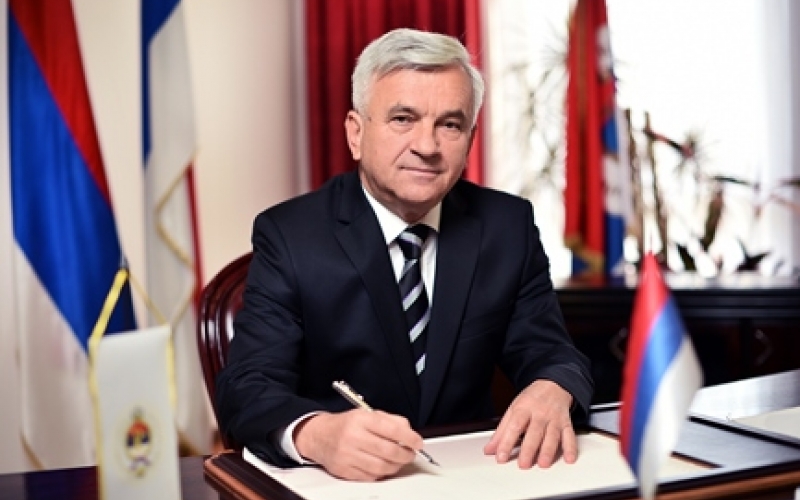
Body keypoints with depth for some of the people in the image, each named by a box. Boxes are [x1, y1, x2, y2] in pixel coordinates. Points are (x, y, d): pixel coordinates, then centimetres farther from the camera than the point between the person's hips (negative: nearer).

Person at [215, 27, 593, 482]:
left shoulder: (509, 225, 1)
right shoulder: (290, 236, -8)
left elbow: (549, 352, 0)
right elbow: (246, 387, -16)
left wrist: (551, 391, -23)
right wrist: (317, 434, -38)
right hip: (338, 480, -3)